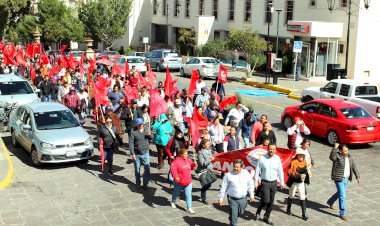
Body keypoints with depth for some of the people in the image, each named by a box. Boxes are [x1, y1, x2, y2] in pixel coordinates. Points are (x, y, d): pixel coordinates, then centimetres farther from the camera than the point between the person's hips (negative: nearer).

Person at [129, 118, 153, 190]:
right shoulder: (133, 132, -12)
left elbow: (152, 138, 8)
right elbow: (131, 143, -12)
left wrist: (149, 135, -16)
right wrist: (132, 154, -16)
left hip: (145, 153, 2)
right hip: (137, 154, -2)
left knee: (147, 169, -1)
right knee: (137, 169, 13)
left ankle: (145, 184, 13)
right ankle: (138, 183, 31)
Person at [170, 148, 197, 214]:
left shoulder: (188, 160, 3)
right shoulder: (177, 161, -18)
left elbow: (191, 167, 17)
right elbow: (173, 169, -26)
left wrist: (194, 165, -5)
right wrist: (175, 176, -39)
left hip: (188, 182, 4)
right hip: (179, 182, -4)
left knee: (188, 195, -1)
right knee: (176, 193, 20)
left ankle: (189, 208, 2)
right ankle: (173, 202, 48)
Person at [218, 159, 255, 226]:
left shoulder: (247, 174, -5)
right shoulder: (229, 175, -13)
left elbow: (250, 185, 9)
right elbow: (223, 187, -6)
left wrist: (251, 195, 8)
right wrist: (221, 197, -4)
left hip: (243, 198, 4)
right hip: (232, 199, -4)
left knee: (240, 213, 22)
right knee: (233, 216, -1)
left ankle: (231, 218, 50)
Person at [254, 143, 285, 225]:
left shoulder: (277, 158, -2)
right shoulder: (262, 158, -11)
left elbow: (280, 171, 8)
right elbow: (257, 171, -4)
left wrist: (282, 182, 10)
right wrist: (256, 182, -3)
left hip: (274, 182, 4)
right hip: (265, 182, -4)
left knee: (271, 202, 9)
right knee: (266, 200, -13)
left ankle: (266, 217, 26)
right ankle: (258, 212, 16)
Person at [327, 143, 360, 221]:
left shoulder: (349, 157, 3)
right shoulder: (337, 156, -17)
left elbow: (354, 167, 7)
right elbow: (332, 157, -41)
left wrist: (357, 176, 2)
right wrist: (335, 148, -48)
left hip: (346, 179, 7)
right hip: (339, 179, -7)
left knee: (340, 193, 24)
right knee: (342, 196, -7)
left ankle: (330, 202, 50)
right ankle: (342, 213, 2)